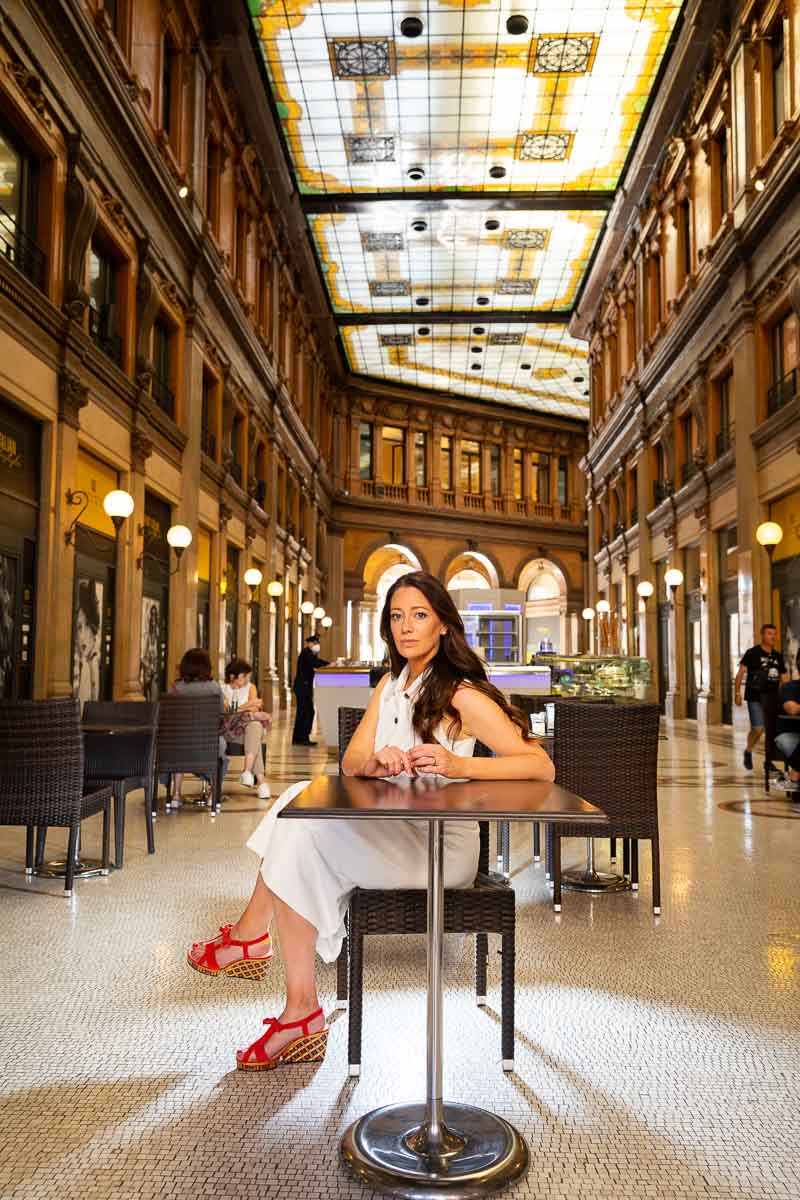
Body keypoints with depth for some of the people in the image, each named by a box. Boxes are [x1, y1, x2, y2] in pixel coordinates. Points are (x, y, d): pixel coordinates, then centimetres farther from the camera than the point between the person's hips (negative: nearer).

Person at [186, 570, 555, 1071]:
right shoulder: (392, 685, 11)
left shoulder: (462, 694, -12)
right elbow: (351, 762, 2)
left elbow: (541, 766, -19)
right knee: (303, 801, -12)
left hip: (440, 847, -8)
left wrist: (460, 765, -31)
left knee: (303, 833, -21)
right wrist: (377, 759, -22)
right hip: (392, 836, 8)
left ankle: (248, 936, 4)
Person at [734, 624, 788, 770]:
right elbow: (740, 673, -7)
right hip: (755, 698, -5)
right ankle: (748, 752, 13)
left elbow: (784, 678, 15)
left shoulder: (778, 656, 11)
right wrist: (737, 693, -15)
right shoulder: (752, 653, -4)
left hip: (773, 699, 5)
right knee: (758, 729, -14)